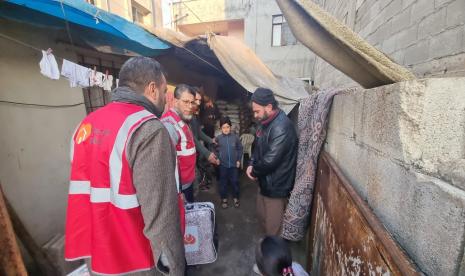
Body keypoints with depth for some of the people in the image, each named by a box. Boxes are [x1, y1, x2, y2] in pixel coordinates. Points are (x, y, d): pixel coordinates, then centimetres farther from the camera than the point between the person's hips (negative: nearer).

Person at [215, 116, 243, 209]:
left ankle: (236, 198, 31)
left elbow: (240, 149, 4)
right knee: (223, 182, 12)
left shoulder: (235, 137, -6)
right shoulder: (218, 138, -7)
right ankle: (224, 199, 30)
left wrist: (238, 160, 2)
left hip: (233, 164, 0)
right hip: (223, 164, 0)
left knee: (235, 181, 10)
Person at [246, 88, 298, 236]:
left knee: (274, 226, 9)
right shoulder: (266, 122, 4)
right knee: (262, 215, 28)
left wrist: (254, 171, -12)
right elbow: (258, 146, 14)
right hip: (265, 180, 10)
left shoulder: (282, 127, -29)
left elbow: (270, 160, -30)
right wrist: (251, 164, -3)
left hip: (276, 184, -10)